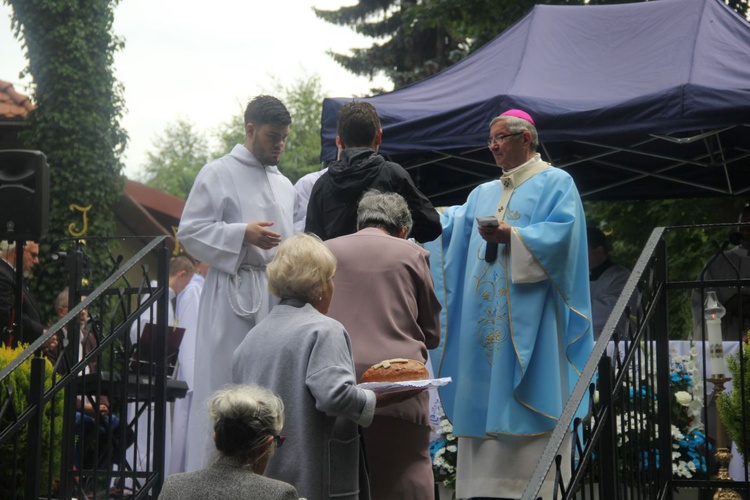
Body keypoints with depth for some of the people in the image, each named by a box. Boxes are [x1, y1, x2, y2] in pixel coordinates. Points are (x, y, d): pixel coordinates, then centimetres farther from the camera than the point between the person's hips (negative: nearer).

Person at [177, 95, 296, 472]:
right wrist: (242, 234, -15)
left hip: (278, 296, 6)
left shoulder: (284, 185, 21)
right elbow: (190, 232, -5)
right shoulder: (218, 174, 1)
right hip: (233, 296, -6)